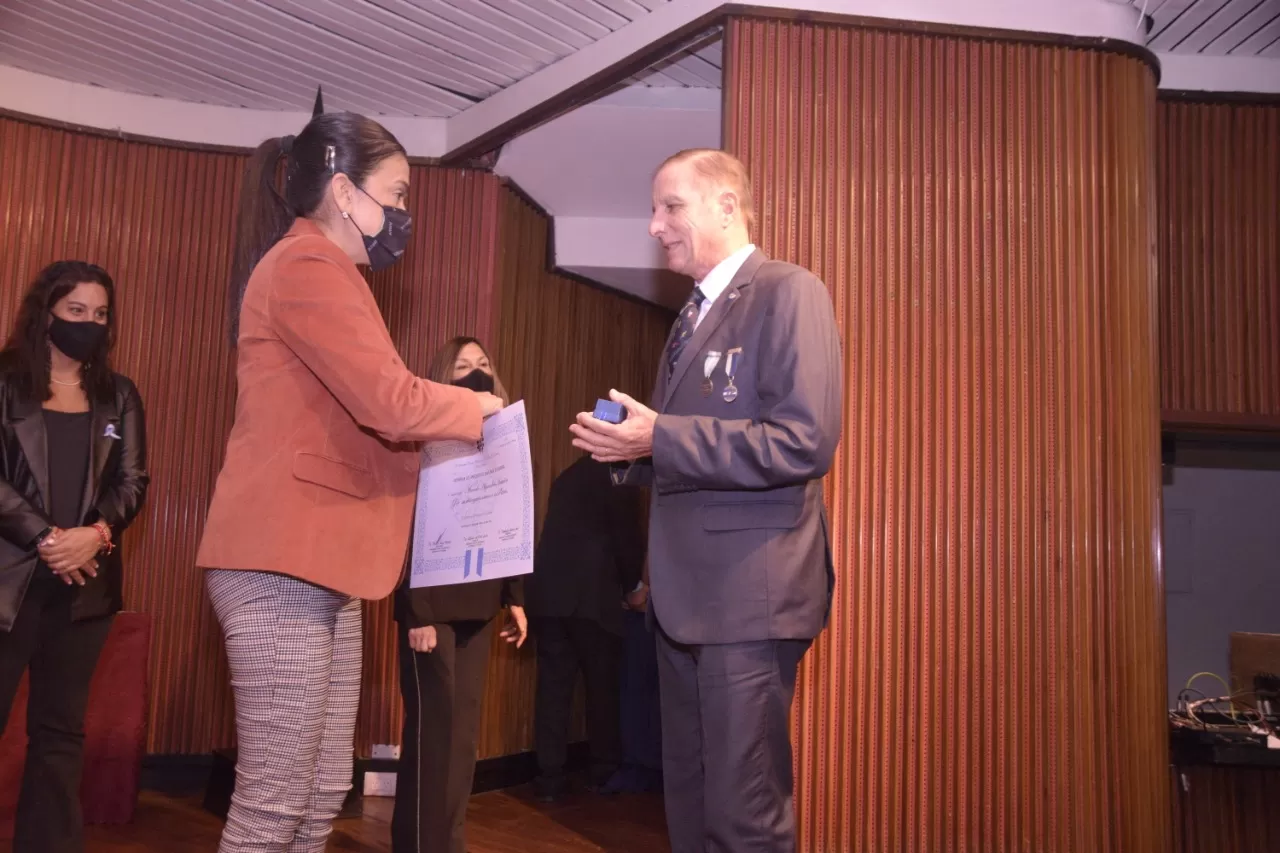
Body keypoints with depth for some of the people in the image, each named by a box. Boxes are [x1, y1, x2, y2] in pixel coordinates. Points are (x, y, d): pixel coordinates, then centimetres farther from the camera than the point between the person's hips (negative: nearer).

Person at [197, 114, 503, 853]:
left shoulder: (320, 272, 22)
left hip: (317, 562, 10)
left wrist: (451, 417, 8)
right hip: (284, 563, -10)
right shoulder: (306, 266, -11)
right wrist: (476, 409, -2)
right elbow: (388, 402, -19)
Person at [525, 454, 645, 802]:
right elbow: (627, 536, -2)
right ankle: (605, 773, 18)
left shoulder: (568, 476, 20)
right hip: (591, 594, -6)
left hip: (548, 591, 6)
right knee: (601, 686, 8)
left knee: (553, 688, 6)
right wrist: (632, 584, 16)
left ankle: (550, 779, 8)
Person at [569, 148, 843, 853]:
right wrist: (628, 446, 2)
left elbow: (805, 443, -20)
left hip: (750, 592, -9)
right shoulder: (692, 316, 19)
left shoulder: (789, 293, -9)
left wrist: (658, 437, -20)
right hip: (684, 595, 9)